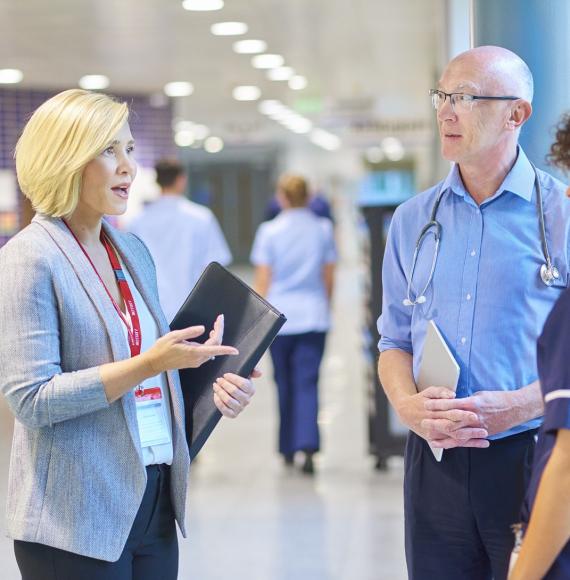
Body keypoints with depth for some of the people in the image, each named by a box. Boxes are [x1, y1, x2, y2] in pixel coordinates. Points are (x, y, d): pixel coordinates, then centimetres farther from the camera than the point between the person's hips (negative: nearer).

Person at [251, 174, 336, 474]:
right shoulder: (323, 229, 3)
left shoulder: (270, 231, -3)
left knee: (284, 383, 12)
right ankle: (308, 446, -18)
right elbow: (329, 277, 8)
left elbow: (263, 280, -2)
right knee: (307, 382, -2)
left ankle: (288, 449, 21)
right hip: (314, 315, 1)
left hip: (280, 315, -1)